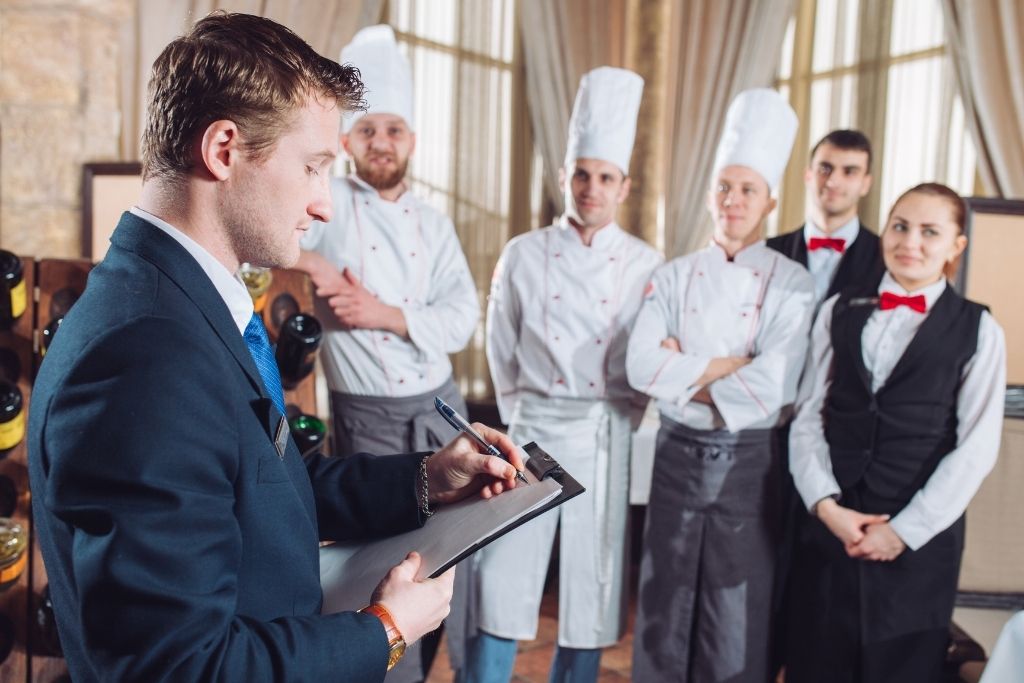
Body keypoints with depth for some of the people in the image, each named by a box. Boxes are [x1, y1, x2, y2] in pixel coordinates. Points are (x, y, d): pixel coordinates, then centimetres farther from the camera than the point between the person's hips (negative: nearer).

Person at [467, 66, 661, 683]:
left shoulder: (646, 266, 0)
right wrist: (523, 418, 9)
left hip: (607, 440, 1)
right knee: (503, 579, -1)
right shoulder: (524, 255, 1)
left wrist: (618, 421, 4)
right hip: (534, 429, 0)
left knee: (592, 584, 9)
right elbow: (503, 355, 8)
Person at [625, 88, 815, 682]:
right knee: (666, 609, 13)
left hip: (750, 461, -2)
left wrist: (683, 371, -11)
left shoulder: (792, 284, -5)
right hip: (678, 455, 3)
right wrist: (726, 367, -16)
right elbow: (641, 366, -11)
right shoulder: (674, 277, 3)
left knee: (739, 619, 8)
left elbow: (771, 388, -18)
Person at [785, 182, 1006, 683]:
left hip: (919, 536, -2)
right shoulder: (839, 312, 7)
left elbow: (976, 446, -5)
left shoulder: (978, 330, 0)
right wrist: (825, 505, -8)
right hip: (828, 524, 2)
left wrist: (905, 530, -10)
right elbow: (808, 416, 3)